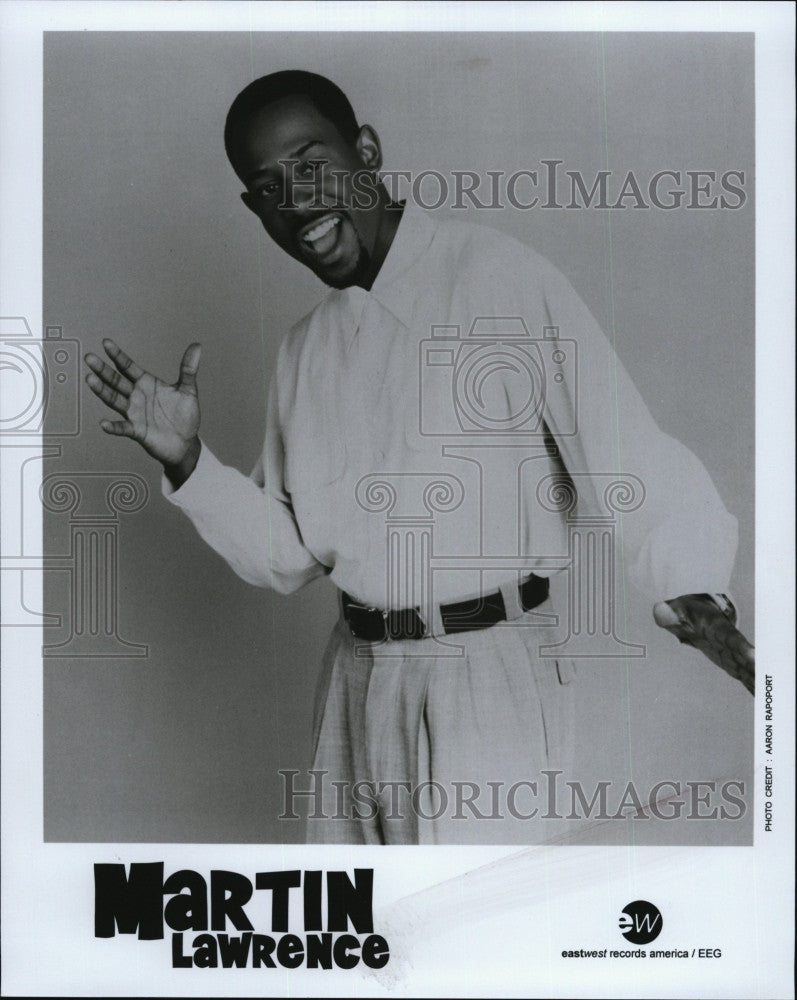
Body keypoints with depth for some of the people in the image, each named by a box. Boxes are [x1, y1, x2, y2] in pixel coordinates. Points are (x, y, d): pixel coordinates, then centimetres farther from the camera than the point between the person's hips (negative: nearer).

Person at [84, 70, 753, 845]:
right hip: (357, 680, 7)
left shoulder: (499, 277, -10)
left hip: (490, 673, -6)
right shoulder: (305, 351, 11)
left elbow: (622, 450, -17)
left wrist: (689, 585, -31)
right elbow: (286, 555, 12)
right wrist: (187, 462, -1)